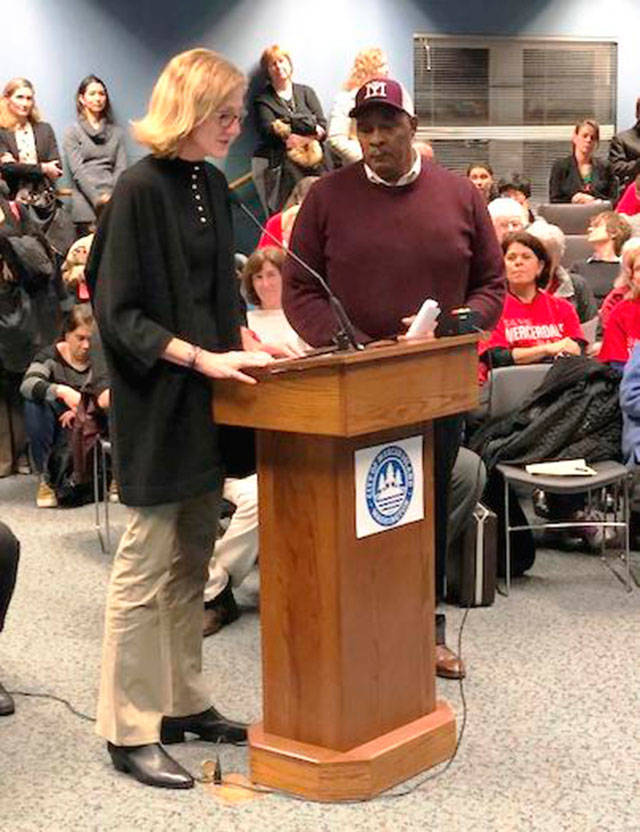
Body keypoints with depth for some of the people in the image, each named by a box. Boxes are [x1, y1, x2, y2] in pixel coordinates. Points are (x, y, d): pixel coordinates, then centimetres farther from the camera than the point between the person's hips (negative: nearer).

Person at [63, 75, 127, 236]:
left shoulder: (116, 132, 19)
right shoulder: (73, 132, 10)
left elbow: (121, 168, 10)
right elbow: (78, 171, -1)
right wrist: (98, 199, -13)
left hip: (113, 204, 2)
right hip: (86, 204, -2)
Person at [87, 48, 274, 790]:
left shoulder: (212, 185, 10)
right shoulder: (140, 190, -14)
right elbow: (118, 313, -16)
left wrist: (245, 343, 6)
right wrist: (201, 358, -22)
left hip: (205, 400, 8)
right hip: (157, 402, -8)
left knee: (191, 561, 14)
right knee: (146, 563, -1)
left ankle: (183, 702, 25)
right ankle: (129, 730, 9)